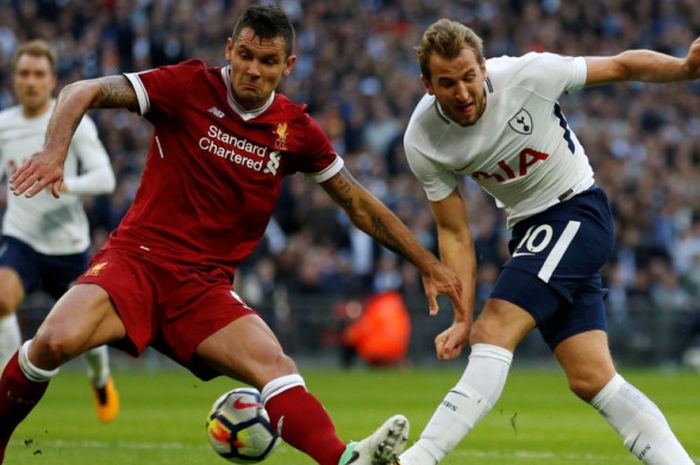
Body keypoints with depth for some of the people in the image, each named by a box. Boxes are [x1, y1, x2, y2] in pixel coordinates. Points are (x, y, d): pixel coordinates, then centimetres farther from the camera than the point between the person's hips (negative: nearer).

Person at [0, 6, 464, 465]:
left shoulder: (297, 130, 7)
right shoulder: (190, 86, -4)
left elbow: (360, 205, 18)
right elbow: (83, 93, -10)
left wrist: (429, 264, 17)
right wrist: (55, 151, -30)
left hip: (206, 285, 3)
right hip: (138, 256, -3)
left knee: (273, 363, -25)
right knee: (58, 339, -30)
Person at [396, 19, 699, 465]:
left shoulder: (527, 74, -22)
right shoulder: (422, 140, -11)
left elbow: (623, 65, -9)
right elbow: (455, 232, -2)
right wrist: (463, 319, -9)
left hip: (578, 210, -5)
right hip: (529, 228, 5)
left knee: (495, 331, -22)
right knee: (592, 380, -2)